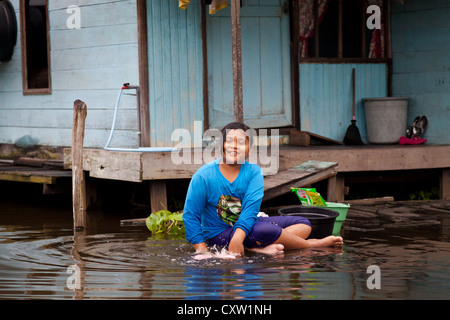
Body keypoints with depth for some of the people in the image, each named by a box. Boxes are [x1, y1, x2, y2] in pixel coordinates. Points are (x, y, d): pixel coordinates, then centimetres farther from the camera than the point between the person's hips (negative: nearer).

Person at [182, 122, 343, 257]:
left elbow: (251, 208, -17)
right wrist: (202, 251, -21)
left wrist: (237, 238, -34)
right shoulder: (204, 175, -13)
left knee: (303, 224, -4)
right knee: (266, 231, -33)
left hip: (245, 225, 6)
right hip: (218, 235, -6)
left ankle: (259, 248, -30)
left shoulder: (254, 172, -5)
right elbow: (190, 215, -11)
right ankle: (312, 245, -7)